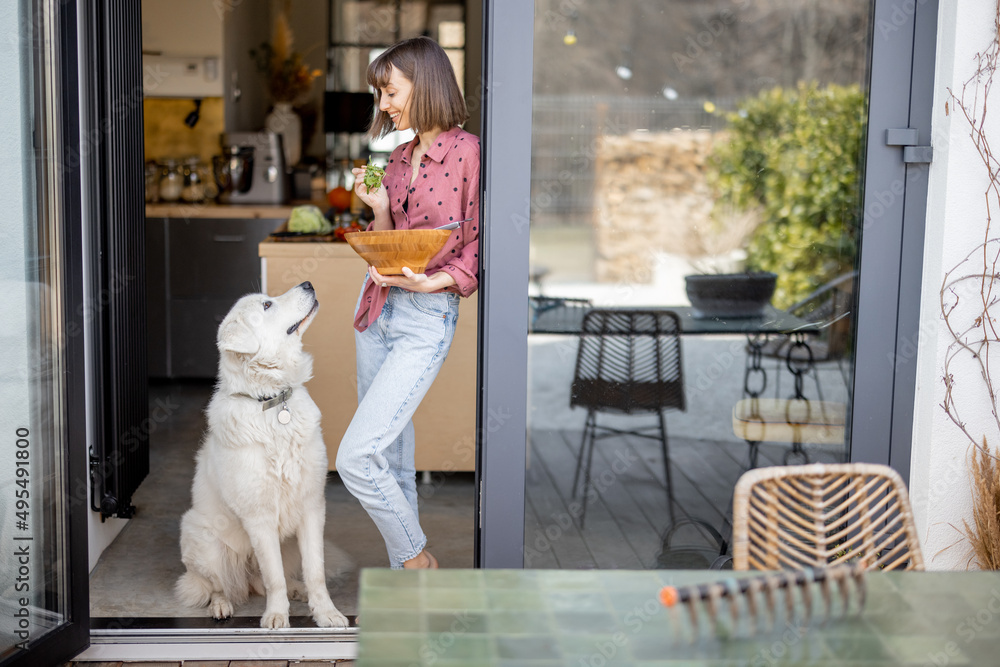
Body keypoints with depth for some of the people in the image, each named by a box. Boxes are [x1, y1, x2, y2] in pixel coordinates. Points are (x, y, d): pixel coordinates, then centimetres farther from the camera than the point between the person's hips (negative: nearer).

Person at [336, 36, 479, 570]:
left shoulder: (469, 151, -10)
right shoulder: (397, 157, 12)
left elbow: (481, 249, -10)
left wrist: (429, 281, -22)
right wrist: (378, 209, -2)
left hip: (428, 318, -8)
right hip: (378, 306, 8)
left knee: (355, 457, -14)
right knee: (392, 456, 12)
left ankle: (418, 558, 7)